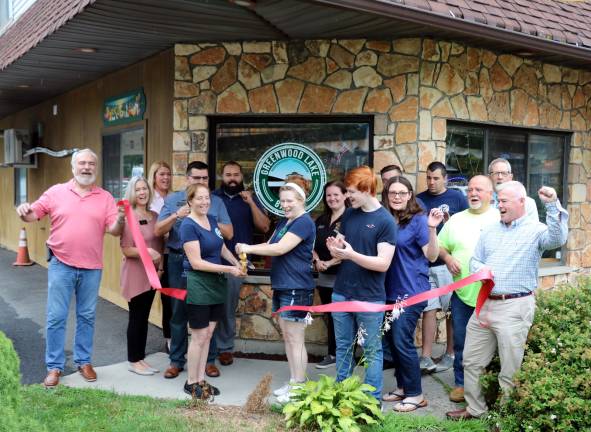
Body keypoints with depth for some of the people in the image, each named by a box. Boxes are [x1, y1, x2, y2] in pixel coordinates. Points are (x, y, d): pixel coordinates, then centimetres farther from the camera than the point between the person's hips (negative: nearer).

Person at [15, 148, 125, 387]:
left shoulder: (105, 197, 3)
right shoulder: (56, 192, 2)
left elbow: (114, 230, -2)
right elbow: (34, 214, 5)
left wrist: (120, 220, -24)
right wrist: (24, 212, -18)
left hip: (92, 268, 1)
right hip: (61, 266, -1)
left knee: (87, 317, 11)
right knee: (56, 317, 3)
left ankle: (83, 361, 25)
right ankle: (54, 366, 14)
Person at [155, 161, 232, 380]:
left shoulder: (216, 202, 7)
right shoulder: (173, 199, 6)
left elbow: (229, 233, 0)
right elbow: (158, 231, -1)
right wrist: (176, 216, -16)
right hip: (180, 261, 0)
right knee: (179, 311, 7)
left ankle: (208, 360, 18)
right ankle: (176, 361, 18)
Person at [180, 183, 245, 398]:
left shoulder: (212, 220, 7)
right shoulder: (188, 226, -15)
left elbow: (222, 248, 20)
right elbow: (196, 263, -19)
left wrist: (237, 263, 2)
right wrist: (228, 269, -19)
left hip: (215, 284, 7)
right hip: (198, 285, -7)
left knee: (207, 334, 13)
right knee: (199, 336, 1)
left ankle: (201, 380, 24)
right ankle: (191, 382, 17)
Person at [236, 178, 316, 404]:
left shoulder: (304, 222, -15)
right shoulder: (284, 222, 16)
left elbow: (280, 248, -23)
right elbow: (269, 245, 12)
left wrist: (249, 248, -16)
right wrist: (247, 249, -7)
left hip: (296, 289, -10)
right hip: (281, 287, 10)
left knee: (295, 340, -2)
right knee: (287, 338, 15)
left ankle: (299, 388, 8)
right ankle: (293, 382, 26)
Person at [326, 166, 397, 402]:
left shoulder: (385, 221, -11)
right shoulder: (348, 214, 7)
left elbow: (383, 263, -16)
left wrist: (351, 254, -27)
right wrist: (335, 248, -10)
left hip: (369, 298, -5)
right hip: (341, 294, 6)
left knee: (371, 351, 7)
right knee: (343, 347, 15)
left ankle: (373, 399, 19)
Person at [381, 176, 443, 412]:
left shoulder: (418, 220, -9)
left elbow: (432, 255, -14)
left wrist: (432, 228, -28)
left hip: (411, 291, -6)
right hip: (390, 291, 6)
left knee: (402, 341, -6)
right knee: (393, 340, 13)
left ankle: (415, 394, 8)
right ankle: (402, 387, 28)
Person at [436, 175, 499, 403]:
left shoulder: (501, 218, -1)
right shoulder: (456, 219, 11)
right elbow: (440, 246, 16)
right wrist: (448, 258, -4)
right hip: (462, 291, 3)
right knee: (461, 341, 11)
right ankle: (461, 383, 24)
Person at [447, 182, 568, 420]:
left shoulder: (535, 230, -4)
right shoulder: (490, 231, 14)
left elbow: (558, 238, -25)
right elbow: (474, 261, 14)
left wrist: (552, 204, -34)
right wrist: (481, 269, -9)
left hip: (515, 307, -6)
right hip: (484, 304, 7)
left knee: (510, 370, 3)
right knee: (471, 362, 15)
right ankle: (475, 409, 31)